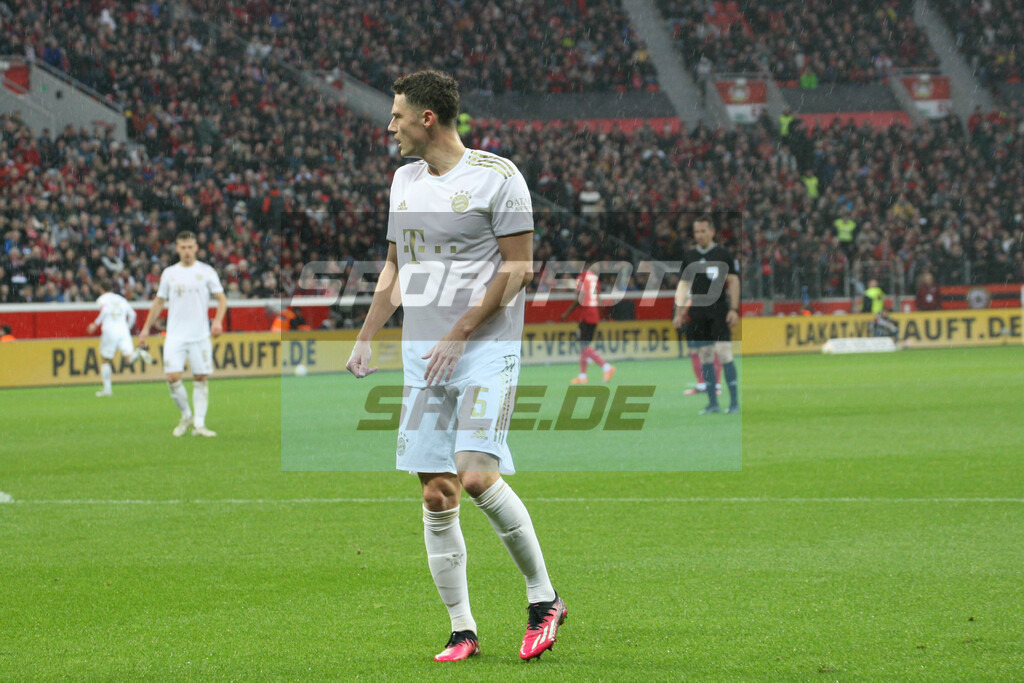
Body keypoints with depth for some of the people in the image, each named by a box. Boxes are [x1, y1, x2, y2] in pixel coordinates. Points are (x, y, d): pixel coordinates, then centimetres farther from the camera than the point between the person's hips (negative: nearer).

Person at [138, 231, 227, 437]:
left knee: (201, 379, -2)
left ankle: (199, 424, 4)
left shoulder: (206, 272, 4)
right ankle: (186, 416, 10)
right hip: (175, 335, 1)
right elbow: (159, 302, 18)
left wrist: (218, 321, -15)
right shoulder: (169, 273, 10)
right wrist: (146, 328, 15)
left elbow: (221, 298, 2)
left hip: (200, 335, -1)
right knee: (173, 377, -10)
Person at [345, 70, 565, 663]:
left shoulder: (497, 176, -6)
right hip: (421, 356, 6)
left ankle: (544, 598, -3)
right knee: (436, 495, 0)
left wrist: (458, 335, -14)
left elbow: (518, 267, -9)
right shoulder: (405, 180, 16)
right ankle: (462, 631, 7)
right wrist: (366, 338, 16)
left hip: (487, 350, -6)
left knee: (476, 474, -20)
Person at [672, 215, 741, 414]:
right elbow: (684, 284, 16)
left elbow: (733, 281, 2)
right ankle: (713, 403, 7)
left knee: (724, 353, -12)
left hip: (719, 311, -4)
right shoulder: (689, 256, 13)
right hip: (698, 313, 4)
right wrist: (679, 312, 10)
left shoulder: (723, 254, 2)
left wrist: (734, 309, -7)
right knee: (705, 357, 3)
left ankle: (734, 402, -8)